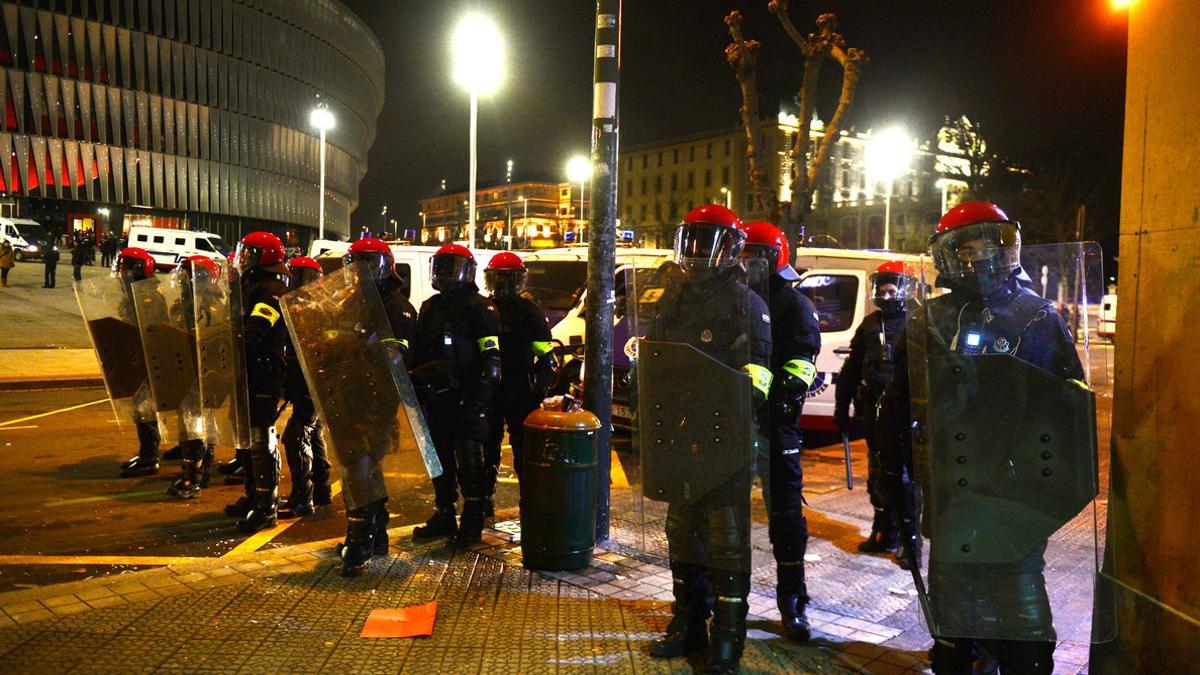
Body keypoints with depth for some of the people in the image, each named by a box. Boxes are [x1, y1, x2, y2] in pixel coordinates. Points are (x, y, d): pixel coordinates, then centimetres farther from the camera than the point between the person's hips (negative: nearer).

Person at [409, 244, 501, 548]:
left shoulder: (478, 307, -6)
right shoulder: (430, 307, 17)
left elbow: (491, 359, -11)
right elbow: (417, 352, 23)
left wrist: (480, 396, -18)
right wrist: (416, 391, 16)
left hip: (465, 397, -7)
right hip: (434, 397, 8)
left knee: (468, 460, -6)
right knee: (440, 458, 13)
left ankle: (472, 523, 1)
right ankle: (444, 515, 24)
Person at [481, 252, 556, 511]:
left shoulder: (530, 311, 1)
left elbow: (546, 354, 0)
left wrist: (541, 387, -10)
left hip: (521, 392, -3)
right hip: (488, 390, 4)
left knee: (523, 445, -2)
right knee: (488, 445, 10)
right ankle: (485, 497, 19)